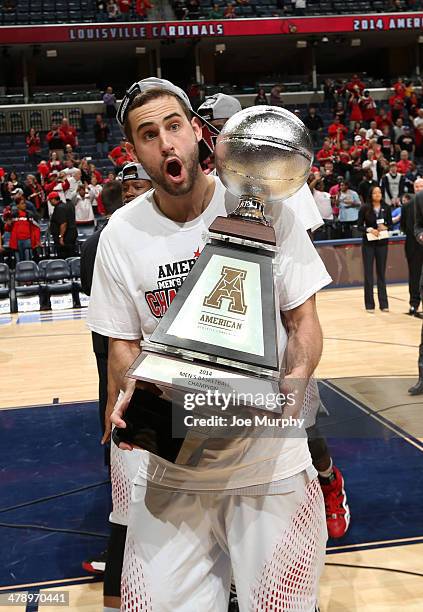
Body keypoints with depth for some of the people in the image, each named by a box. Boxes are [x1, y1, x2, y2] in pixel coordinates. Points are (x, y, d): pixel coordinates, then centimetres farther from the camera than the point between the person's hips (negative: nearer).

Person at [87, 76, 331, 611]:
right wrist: (130, 394, -15)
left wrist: (297, 377, -20)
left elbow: (302, 318, -1)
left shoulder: (262, 207, -6)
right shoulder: (121, 234, -2)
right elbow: (122, 342, 5)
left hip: (270, 452, -1)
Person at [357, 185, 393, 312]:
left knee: (381, 273, 6)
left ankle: (384, 304, 12)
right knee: (368, 273, 1)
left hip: (382, 243, 2)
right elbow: (359, 226, -1)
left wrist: (385, 227, -12)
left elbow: (390, 224, 8)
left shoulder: (386, 208, 2)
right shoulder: (365, 209, -3)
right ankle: (369, 304, 8)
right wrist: (369, 229, -17)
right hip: (368, 243, -2)